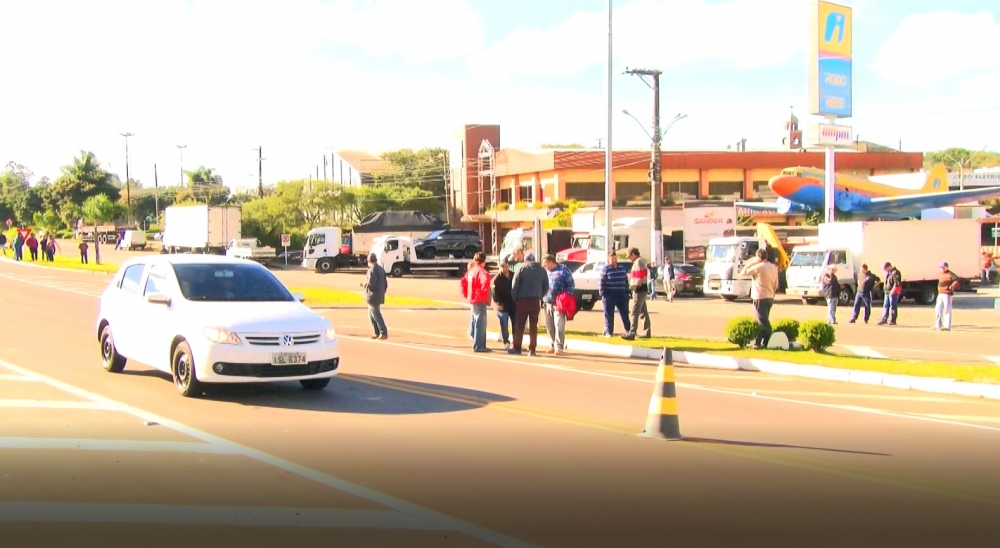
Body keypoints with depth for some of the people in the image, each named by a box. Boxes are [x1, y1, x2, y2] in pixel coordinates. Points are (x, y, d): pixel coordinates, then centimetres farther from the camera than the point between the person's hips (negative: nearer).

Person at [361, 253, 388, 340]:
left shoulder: (372, 270, -16)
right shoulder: (381, 269, 11)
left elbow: (371, 284, -22)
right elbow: (385, 283, 14)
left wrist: (364, 285, -4)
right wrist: (382, 292, 21)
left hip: (373, 297, -9)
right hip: (379, 296, 9)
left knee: (376, 315, -4)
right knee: (372, 315, 18)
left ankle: (384, 333, -5)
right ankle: (377, 333, 19)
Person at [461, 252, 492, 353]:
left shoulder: (471, 271, 11)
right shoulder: (482, 272, -16)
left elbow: (464, 281, 19)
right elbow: (484, 283, -34)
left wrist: (466, 295, 19)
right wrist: (484, 297, -24)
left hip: (472, 300, 9)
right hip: (480, 301, -9)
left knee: (475, 323, 17)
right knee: (480, 324, -6)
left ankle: (476, 345, 24)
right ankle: (478, 346, -6)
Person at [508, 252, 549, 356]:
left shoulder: (522, 269, -2)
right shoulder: (542, 270, 10)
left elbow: (515, 286, -7)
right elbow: (546, 287, 10)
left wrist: (514, 298, 1)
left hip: (523, 300, -3)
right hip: (536, 301, 3)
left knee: (519, 325, 4)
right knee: (533, 326, 5)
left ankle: (517, 348, 5)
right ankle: (532, 350, 3)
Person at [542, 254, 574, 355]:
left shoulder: (563, 271, -2)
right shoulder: (546, 272, 17)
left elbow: (571, 286, -4)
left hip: (559, 304, -7)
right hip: (548, 303, 7)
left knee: (559, 325, -12)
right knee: (549, 326, 8)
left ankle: (559, 347, -11)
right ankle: (553, 345, 19)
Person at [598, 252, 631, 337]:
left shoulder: (622, 268, 11)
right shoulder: (605, 269, -4)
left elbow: (626, 281, 15)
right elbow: (601, 283, -7)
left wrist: (627, 293, 10)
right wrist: (602, 294, -13)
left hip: (621, 295, 4)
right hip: (609, 295, -4)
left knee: (624, 314, 9)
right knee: (609, 315, -1)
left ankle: (629, 330, 18)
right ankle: (609, 332, 4)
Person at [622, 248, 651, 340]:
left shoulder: (638, 261, -13)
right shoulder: (639, 261, 19)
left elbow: (641, 276, -23)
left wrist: (634, 286, -17)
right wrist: (632, 284, 11)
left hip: (639, 289, -11)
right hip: (639, 289, 11)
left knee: (635, 312, -13)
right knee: (643, 312, 16)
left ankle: (632, 333, -17)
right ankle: (648, 332, 22)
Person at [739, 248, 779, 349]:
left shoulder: (758, 267, -15)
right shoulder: (773, 268, 8)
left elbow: (743, 273, -10)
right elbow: (776, 285, 13)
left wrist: (752, 262, -3)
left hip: (760, 298, -8)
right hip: (770, 298, 8)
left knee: (763, 322, -5)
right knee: (764, 321, 15)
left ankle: (768, 342, -9)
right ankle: (758, 342, 21)